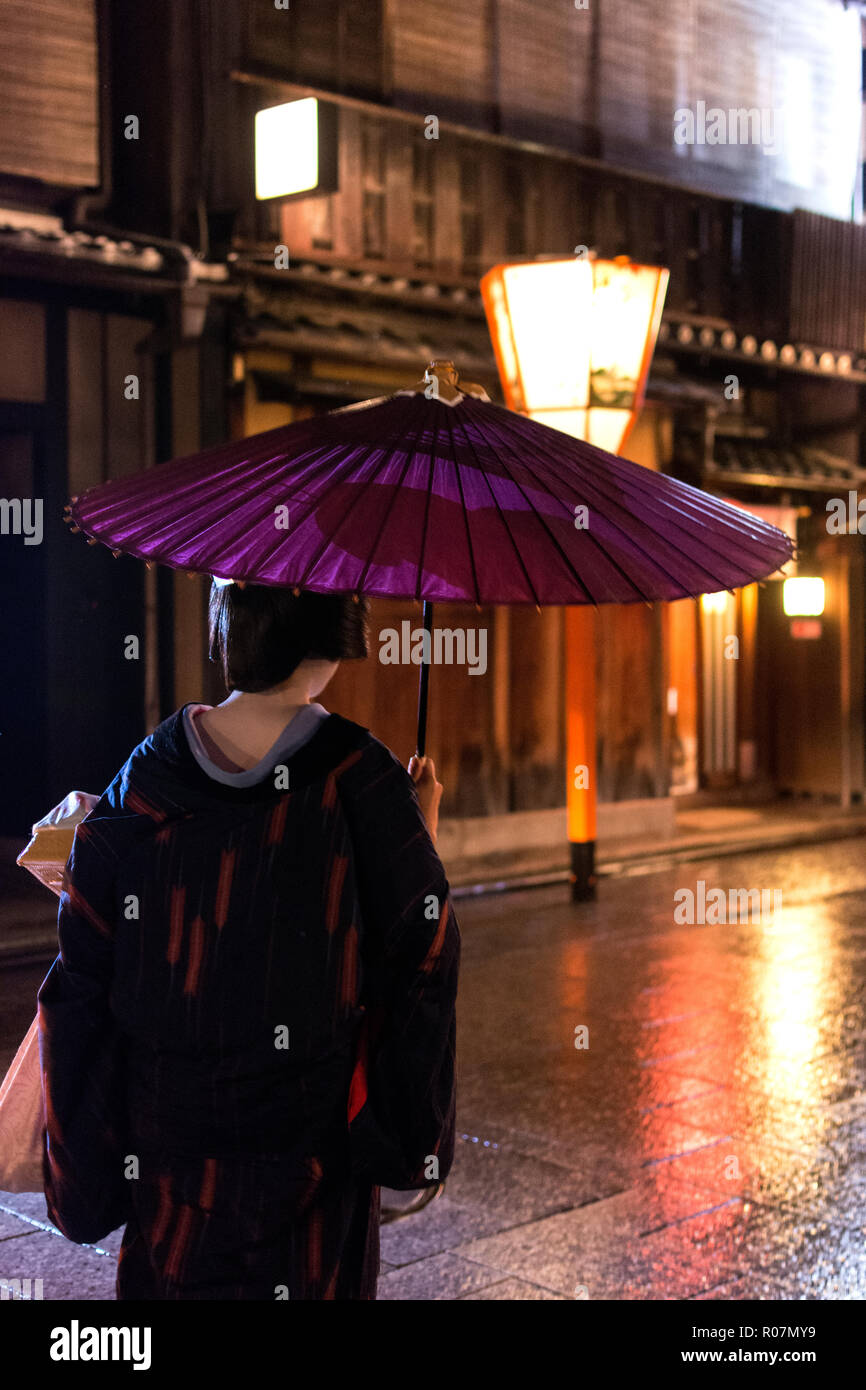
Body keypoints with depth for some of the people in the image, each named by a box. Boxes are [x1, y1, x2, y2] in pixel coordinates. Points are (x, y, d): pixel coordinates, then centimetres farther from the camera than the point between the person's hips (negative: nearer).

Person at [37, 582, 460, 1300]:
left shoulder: (145, 775, -6)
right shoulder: (358, 777, -15)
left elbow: (84, 973, -2)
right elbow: (418, 948, -7)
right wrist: (422, 835, 8)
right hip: (309, 1126, -2)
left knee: (172, 1271, 18)